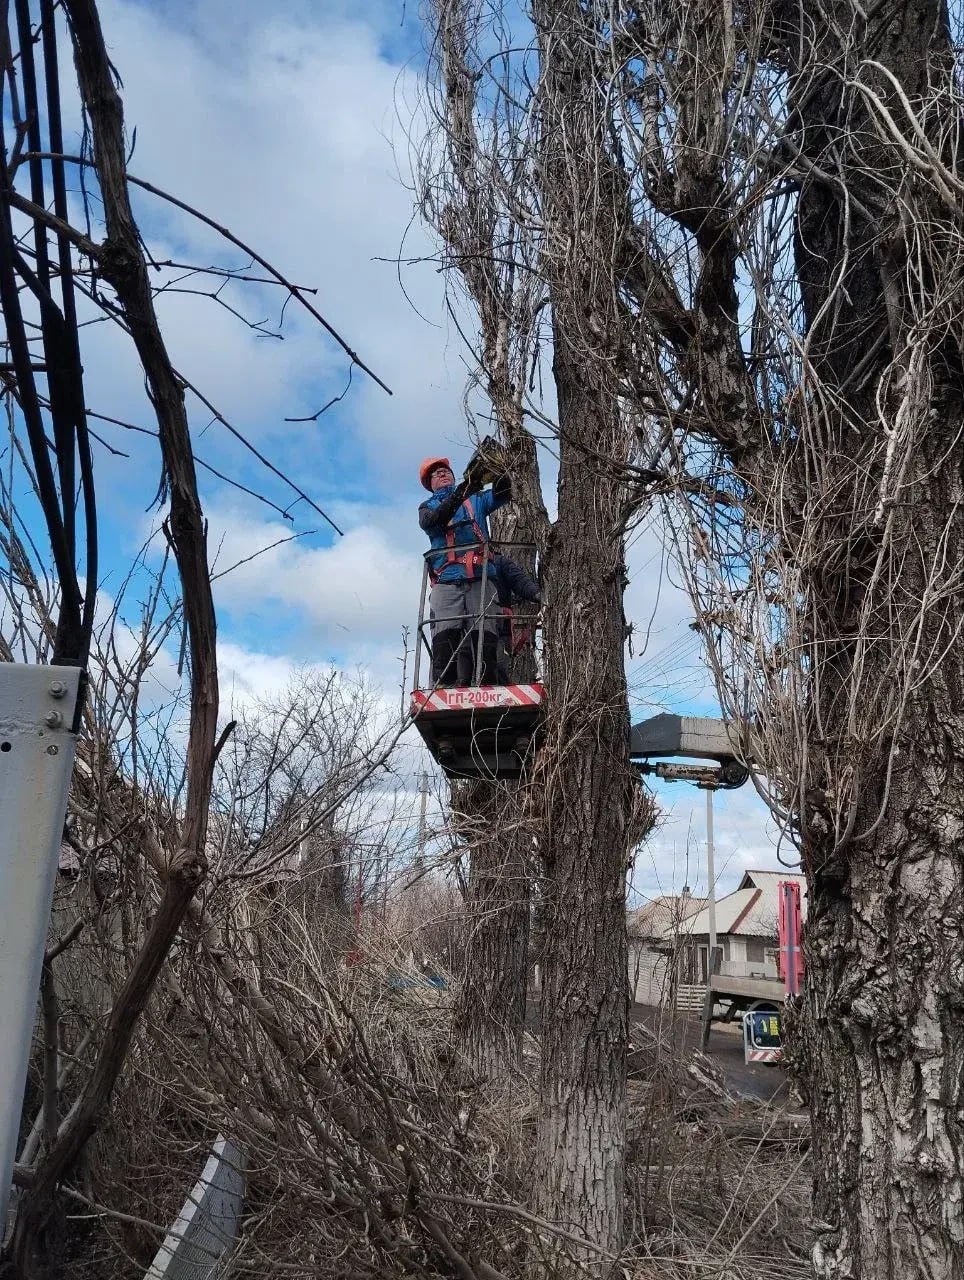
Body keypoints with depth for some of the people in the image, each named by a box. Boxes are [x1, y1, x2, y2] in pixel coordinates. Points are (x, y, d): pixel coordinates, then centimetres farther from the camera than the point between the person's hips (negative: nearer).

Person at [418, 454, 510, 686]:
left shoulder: (476, 498, 27)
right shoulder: (428, 507, 23)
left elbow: (501, 495, 10)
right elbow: (431, 521, -1)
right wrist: (460, 493, -15)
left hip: (480, 578, 1)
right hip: (446, 581, 0)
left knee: (484, 633, -12)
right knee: (444, 634, -15)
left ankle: (487, 686, -17)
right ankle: (443, 687, -19)